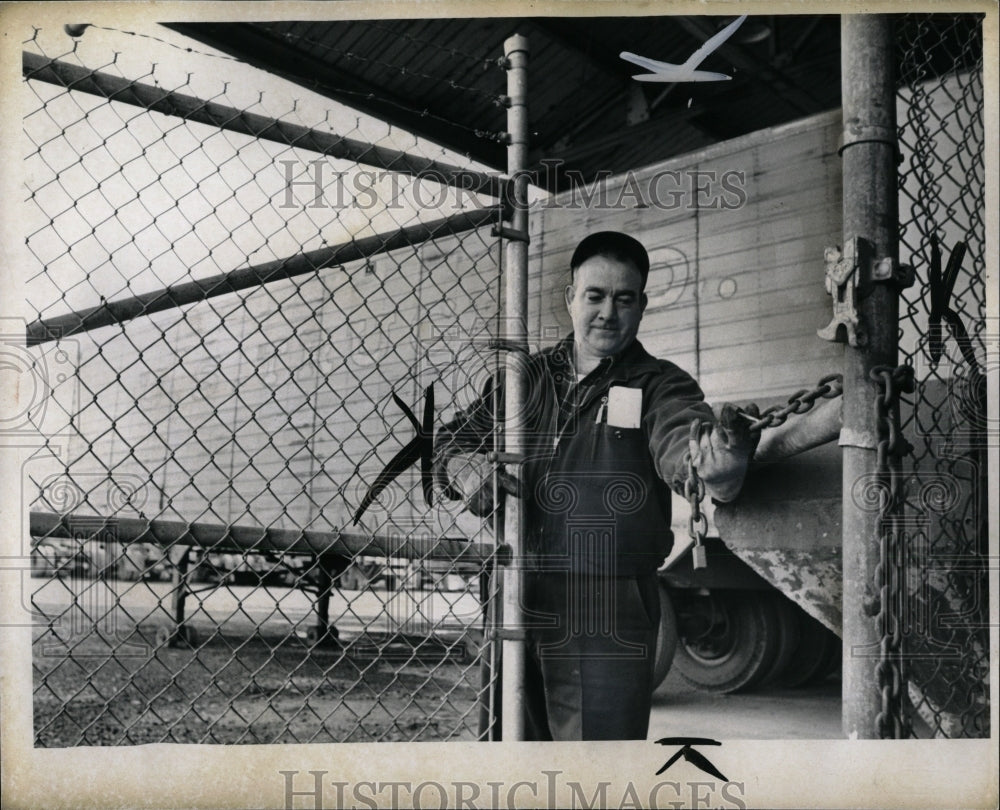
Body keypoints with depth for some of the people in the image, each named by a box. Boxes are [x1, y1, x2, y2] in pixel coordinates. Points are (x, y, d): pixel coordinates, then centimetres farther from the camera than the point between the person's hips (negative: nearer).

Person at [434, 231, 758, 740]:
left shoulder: (659, 386, -1)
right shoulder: (529, 377, 12)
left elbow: (678, 440, -22)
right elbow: (454, 436, 18)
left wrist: (716, 471, -46)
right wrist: (466, 469, -6)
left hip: (608, 621, -4)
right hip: (517, 604, 4)